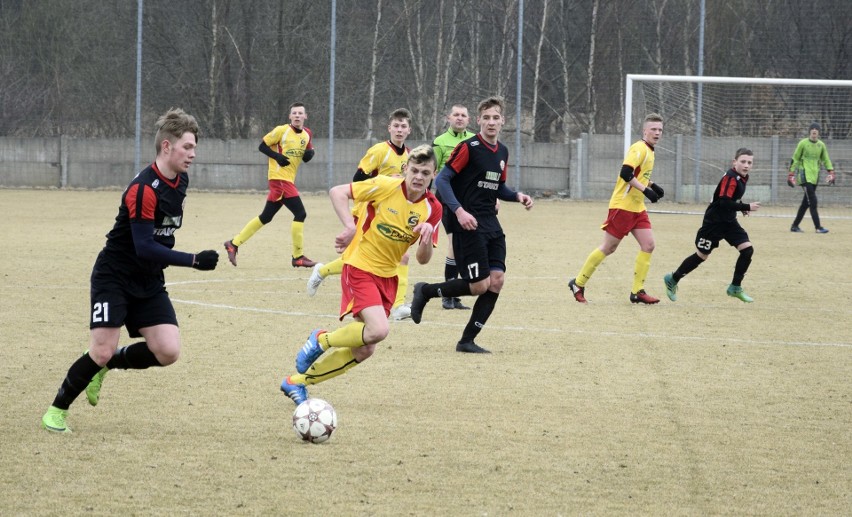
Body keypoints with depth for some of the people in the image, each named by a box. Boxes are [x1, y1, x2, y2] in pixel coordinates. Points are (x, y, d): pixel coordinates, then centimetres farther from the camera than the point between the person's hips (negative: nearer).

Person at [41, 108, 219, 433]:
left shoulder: (180, 181, 3)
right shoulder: (144, 189, -24)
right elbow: (144, 247, -28)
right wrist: (193, 260, -31)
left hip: (149, 282, 7)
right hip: (114, 278, -7)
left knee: (167, 352, -8)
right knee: (102, 351, -13)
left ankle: (104, 365, 16)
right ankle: (57, 410, 8)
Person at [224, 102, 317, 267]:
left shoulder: (307, 134, 10)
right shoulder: (282, 131, -9)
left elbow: (306, 156, 20)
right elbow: (262, 146, -5)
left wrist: (309, 153, -4)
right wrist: (277, 156, -20)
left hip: (289, 180, 8)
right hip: (279, 178, -8)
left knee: (265, 217, 13)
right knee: (300, 213, -13)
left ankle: (234, 244, 22)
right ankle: (298, 257, -6)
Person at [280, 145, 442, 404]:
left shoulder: (432, 209, -2)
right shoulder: (386, 186, -15)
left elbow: (423, 259, 1)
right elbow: (337, 192, -13)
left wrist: (427, 237, -21)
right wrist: (350, 227, -26)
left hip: (388, 276, 6)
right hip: (360, 266, -6)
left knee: (363, 351, 4)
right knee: (378, 330, -28)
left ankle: (296, 382, 20)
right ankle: (322, 340, 0)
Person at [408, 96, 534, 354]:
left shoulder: (502, 152, 13)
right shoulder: (469, 147, -10)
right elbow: (442, 180, -12)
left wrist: (517, 196, 6)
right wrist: (459, 211, -23)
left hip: (491, 225, 7)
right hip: (468, 224, -7)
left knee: (496, 280, -3)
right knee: (479, 285, -11)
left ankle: (467, 341, 5)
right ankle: (426, 291, 12)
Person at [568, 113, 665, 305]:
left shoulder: (649, 151, 15)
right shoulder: (639, 149, -14)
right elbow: (625, 173, -25)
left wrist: (652, 185, 12)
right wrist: (645, 190, -24)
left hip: (637, 208, 9)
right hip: (623, 206, -9)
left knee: (648, 245, -3)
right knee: (608, 248, -3)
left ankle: (637, 291, 0)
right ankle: (578, 283, 10)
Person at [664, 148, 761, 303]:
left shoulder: (743, 178, 5)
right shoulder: (731, 178, -23)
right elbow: (725, 202, -30)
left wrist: (742, 207, 7)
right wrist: (747, 207, -28)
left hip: (729, 222, 8)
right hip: (714, 222, -8)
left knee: (747, 250, -5)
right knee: (701, 255, 2)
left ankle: (735, 287, 7)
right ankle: (672, 280, 22)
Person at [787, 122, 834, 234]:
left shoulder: (821, 145, 9)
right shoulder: (803, 143, -4)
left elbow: (826, 160, 14)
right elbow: (795, 159, 0)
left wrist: (831, 172, 2)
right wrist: (791, 175, -3)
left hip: (815, 177, 6)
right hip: (805, 176, -6)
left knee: (806, 203, 9)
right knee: (813, 201, -14)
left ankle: (795, 226, 18)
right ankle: (818, 227, -17)